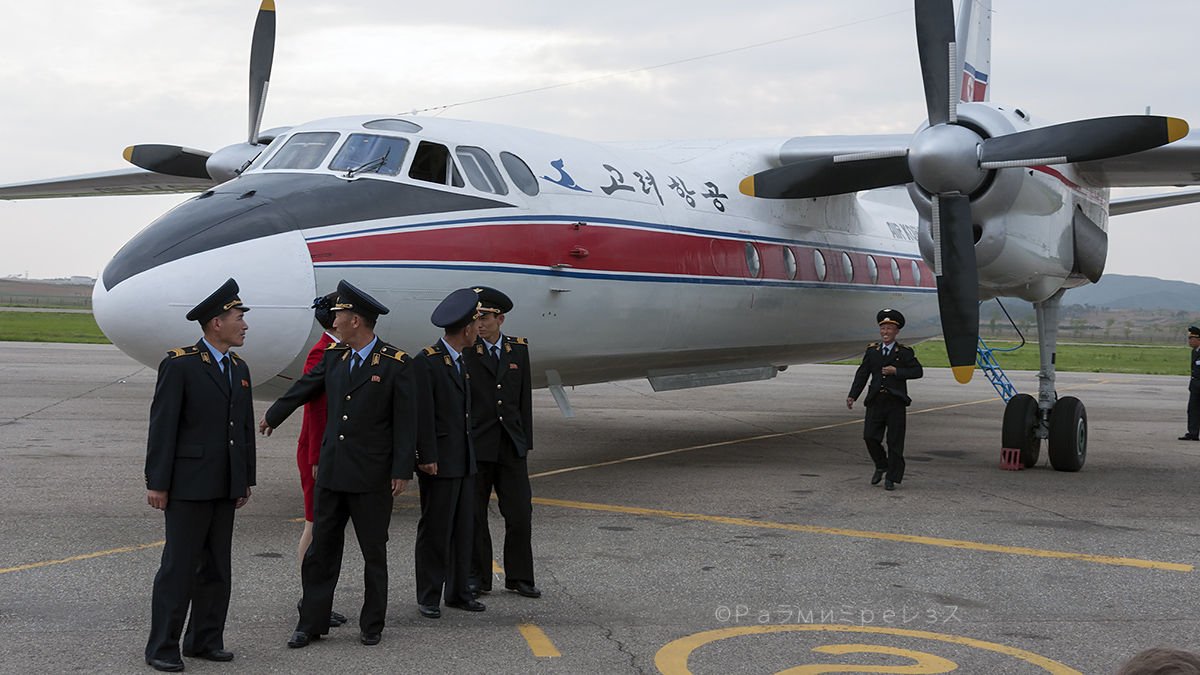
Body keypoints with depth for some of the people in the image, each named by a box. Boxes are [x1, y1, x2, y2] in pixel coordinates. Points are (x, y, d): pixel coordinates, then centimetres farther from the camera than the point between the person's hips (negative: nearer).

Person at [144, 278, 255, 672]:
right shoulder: (179, 365, -9)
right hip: (188, 485, -7)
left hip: (225, 488, 7)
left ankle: (205, 640, 21)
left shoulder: (239, 368, 13)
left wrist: (246, 480, 14)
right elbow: (162, 428, -11)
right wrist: (157, 484, -13)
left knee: (217, 568, 11)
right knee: (179, 567, -2)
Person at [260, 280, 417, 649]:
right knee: (321, 549, 8)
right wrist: (271, 416, 37)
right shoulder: (333, 356, 7)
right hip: (331, 472, 5)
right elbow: (304, 387, 24)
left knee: (374, 552, 7)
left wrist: (402, 471, -13)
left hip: (372, 477, -5)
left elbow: (405, 422, -9)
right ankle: (312, 623, 17)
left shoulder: (396, 364, -9)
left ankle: (372, 625, 19)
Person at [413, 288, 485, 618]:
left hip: (464, 460, 9)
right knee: (435, 530, -1)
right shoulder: (426, 361, -12)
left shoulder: (459, 361, 16)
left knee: (463, 528, 11)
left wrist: (470, 454, 17)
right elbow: (423, 414, -16)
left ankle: (458, 592, 20)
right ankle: (428, 597, 7)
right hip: (440, 461, -8)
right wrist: (426, 458, -18)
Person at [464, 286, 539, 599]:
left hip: (511, 446, 3)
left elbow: (524, 399, 11)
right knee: (474, 514, 4)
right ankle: (477, 576, 15)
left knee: (520, 514, 3)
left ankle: (519, 577, 15)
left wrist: (525, 442, 9)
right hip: (475, 445, -3)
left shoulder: (519, 349, 9)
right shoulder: (464, 351, -3)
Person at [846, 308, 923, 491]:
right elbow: (862, 374, 7)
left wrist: (896, 371, -13)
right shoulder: (872, 350, 11)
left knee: (894, 441, 0)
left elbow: (918, 371, -2)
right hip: (875, 401, 3)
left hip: (896, 402, -3)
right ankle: (881, 466, 24)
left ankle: (892, 478, 10)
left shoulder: (904, 352, 3)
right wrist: (852, 396, -2)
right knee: (870, 437, -2)